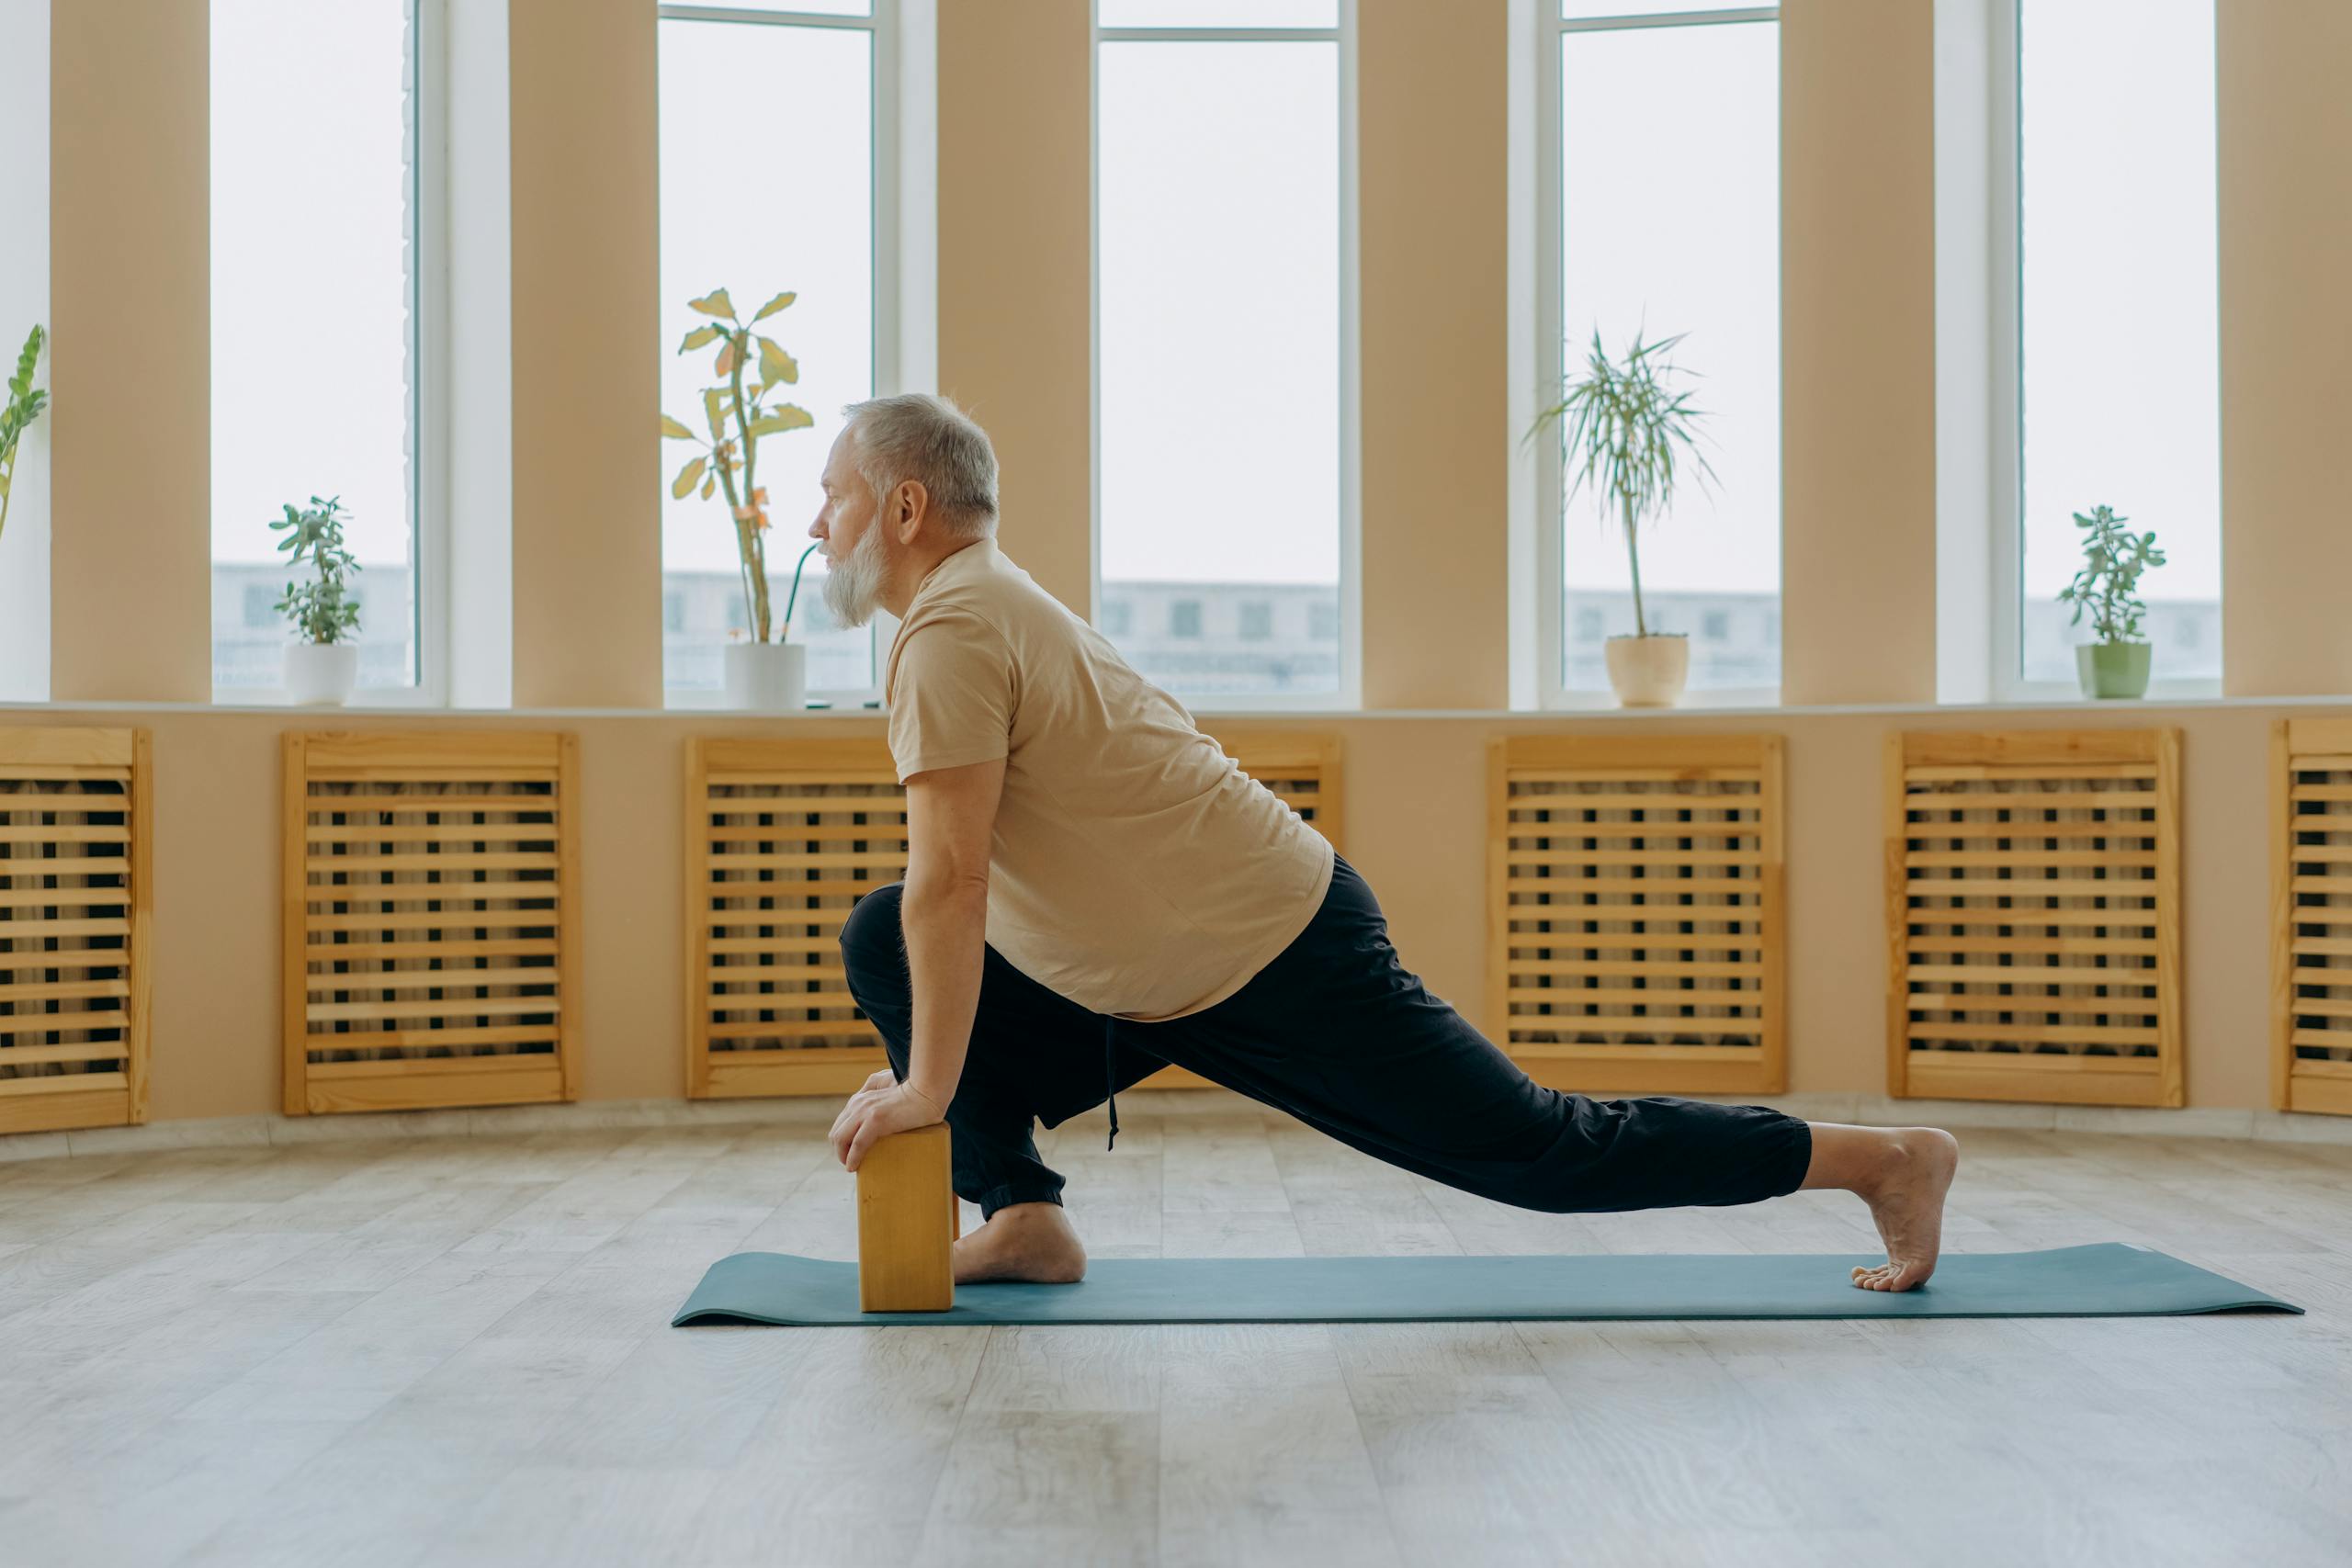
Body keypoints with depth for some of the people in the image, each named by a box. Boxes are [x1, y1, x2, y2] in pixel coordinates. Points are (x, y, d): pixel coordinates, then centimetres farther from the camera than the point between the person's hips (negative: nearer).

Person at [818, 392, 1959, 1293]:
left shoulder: (950, 633, -17)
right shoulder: (995, 602, 15)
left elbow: (951, 885, -25)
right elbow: (953, 893, 23)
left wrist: (929, 1086, -16)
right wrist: (925, 1061, 22)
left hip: (1279, 968, -10)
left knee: (1538, 1153, 0)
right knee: (884, 938, 7)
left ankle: (1884, 1157, 14)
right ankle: (1020, 1220, 4)